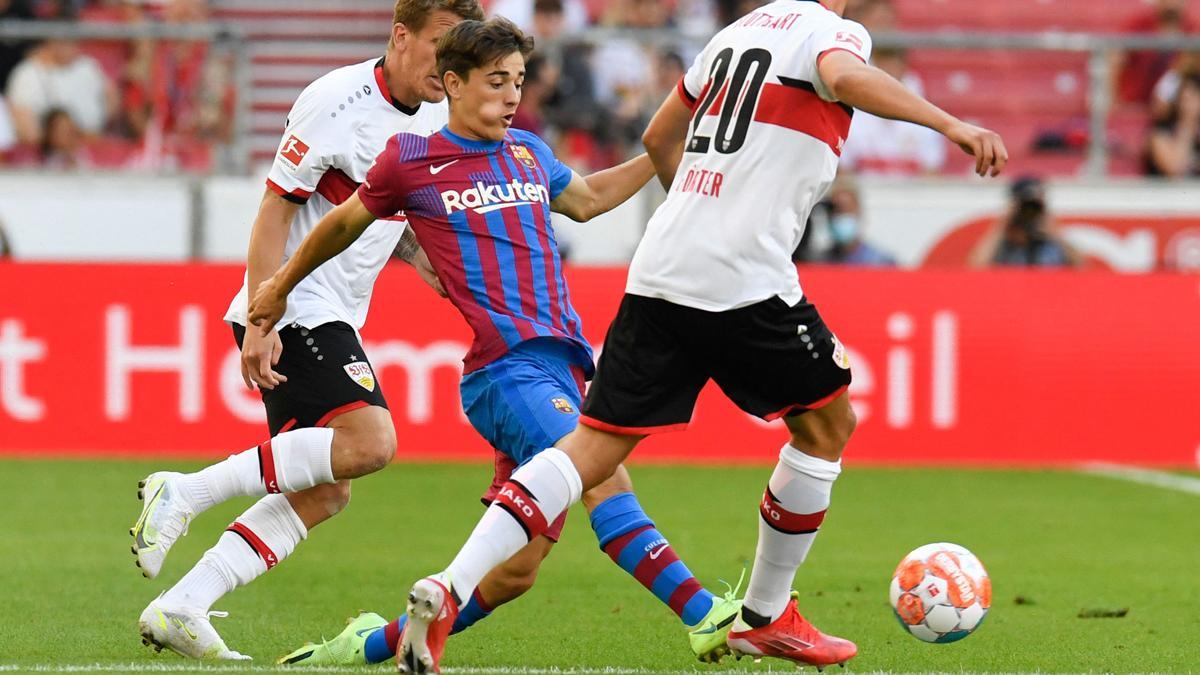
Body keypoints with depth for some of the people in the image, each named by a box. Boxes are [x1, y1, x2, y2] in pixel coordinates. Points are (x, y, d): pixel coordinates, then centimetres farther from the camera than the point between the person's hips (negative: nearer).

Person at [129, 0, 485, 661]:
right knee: (369, 441, -25)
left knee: (325, 493, 3)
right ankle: (184, 493, -17)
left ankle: (178, 609, 3)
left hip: (335, 320, 9)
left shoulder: (434, 115, 11)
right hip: (292, 310, -9)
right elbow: (273, 214, -14)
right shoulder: (337, 100, -15)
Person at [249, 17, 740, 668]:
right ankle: (706, 617, -37)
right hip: (503, 367, -6)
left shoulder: (528, 151, 18)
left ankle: (373, 645, 17)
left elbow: (586, 199, 39)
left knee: (515, 571, 2)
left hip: (563, 364, 6)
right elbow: (343, 224, 20)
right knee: (605, 476, -30)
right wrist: (279, 288, 31)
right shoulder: (411, 161, 3)